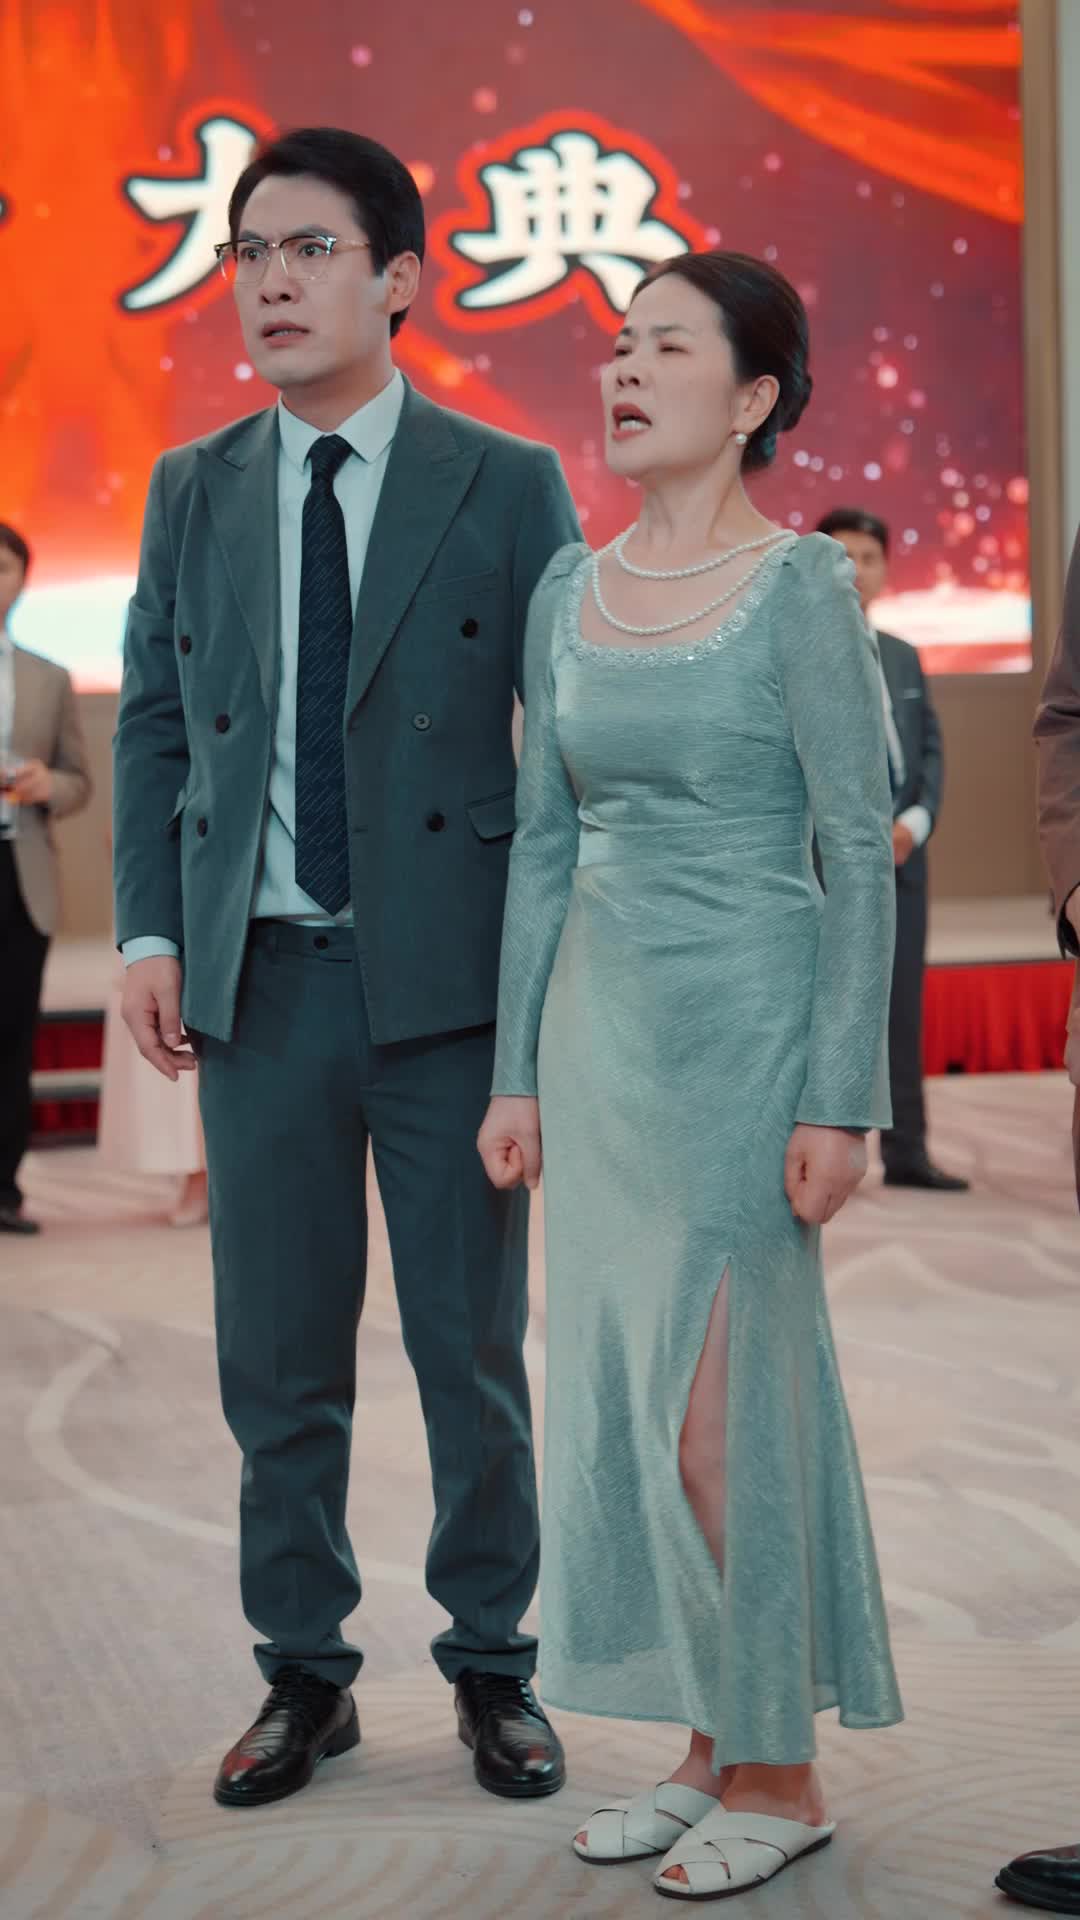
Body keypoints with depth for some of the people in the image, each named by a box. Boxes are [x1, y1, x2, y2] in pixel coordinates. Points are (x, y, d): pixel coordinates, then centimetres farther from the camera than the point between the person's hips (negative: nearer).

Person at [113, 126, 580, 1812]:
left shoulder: (508, 488, 0)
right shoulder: (193, 494, 9)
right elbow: (152, 724, 12)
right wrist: (152, 932, 1)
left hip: (450, 978, -3)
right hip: (262, 978, 3)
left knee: (475, 1350, 6)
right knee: (276, 1356, 8)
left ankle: (493, 1669, 21)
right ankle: (305, 1674, 22)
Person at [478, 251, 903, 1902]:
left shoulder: (799, 588, -8)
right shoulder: (569, 595, 9)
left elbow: (861, 853, -10)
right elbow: (544, 843, 12)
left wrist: (843, 1098, -15)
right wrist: (518, 1069, 9)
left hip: (744, 1022, -6)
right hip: (598, 1023, 6)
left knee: (718, 1405, -4)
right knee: (624, 1398, 8)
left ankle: (780, 1774, 11)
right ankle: (712, 1746, 21)